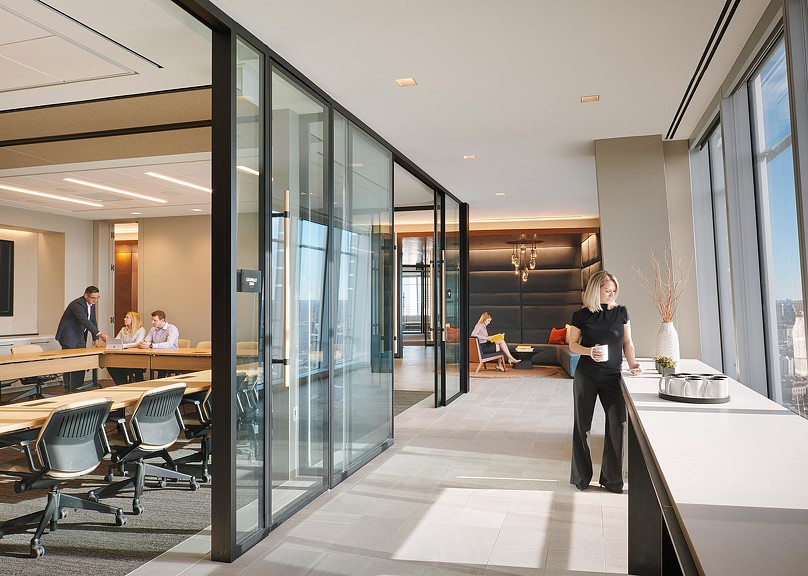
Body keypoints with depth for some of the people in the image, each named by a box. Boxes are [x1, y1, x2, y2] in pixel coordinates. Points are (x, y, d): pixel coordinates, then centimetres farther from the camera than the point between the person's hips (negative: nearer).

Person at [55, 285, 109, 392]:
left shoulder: (91, 304, 4)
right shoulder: (77, 304, -23)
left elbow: (93, 322, 7)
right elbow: (85, 321, -34)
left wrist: (95, 340, -1)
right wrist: (99, 334, -42)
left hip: (80, 337, 9)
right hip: (69, 337, -9)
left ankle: (78, 388, 13)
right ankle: (69, 390, -4)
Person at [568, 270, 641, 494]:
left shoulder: (621, 312, 2)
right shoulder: (581, 315, -4)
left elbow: (627, 343, 7)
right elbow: (573, 345, 2)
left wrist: (632, 362, -9)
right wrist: (589, 351, -17)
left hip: (612, 376, 2)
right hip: (586, 376, -1)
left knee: (617, 423, -3)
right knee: (582, 425, 5)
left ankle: (612, 478, 12)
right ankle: (581, 477, 19)